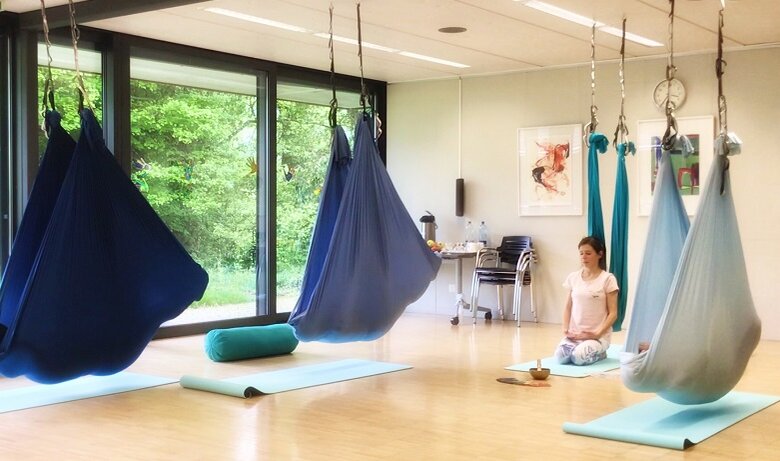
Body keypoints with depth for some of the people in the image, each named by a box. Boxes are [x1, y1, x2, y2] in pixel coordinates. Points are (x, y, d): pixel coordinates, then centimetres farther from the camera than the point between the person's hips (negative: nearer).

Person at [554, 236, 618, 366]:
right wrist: (566, 329, -5)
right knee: (560, 356, -26)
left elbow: (613, 313, -6)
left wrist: (597, 333, -18)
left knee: (579, 357, -32)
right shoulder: (573, 277, 8)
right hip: (574, 333, 4)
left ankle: (599, 352, 3)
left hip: (598, 335, -3)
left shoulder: (607, 279, -5)